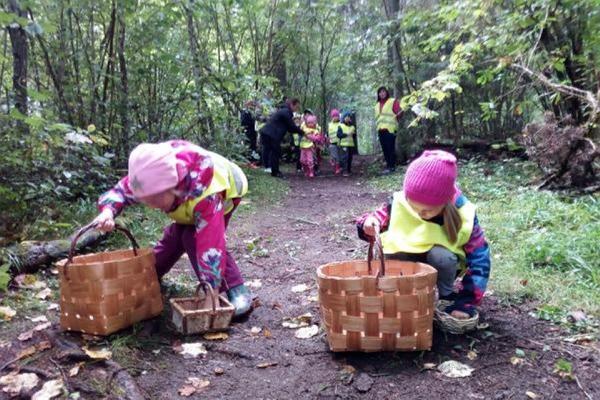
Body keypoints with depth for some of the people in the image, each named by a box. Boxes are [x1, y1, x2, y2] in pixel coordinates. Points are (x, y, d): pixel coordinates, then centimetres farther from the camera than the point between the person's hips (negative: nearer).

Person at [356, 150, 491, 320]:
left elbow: (479, 259, -21)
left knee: (439, 255, -35)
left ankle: (445, 296, -7)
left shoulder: (462, 217, -25)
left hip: (440, 262, -1)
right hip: (407, 261, 1)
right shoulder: (401, 203, -23)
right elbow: (380, 217, -8)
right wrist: (369, 223, -34)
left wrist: (466, 301, -26)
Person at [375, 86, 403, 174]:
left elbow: (399, 112, -4)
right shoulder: (377, 105, 22)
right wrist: (379, 125, 15)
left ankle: (392, 166, -5)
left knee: (391, 148, -8)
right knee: (384, 149, 5)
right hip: (381, 129, 6)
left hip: (390, 129, -6)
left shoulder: (393, 101, 3)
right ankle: (388, 166, 11)